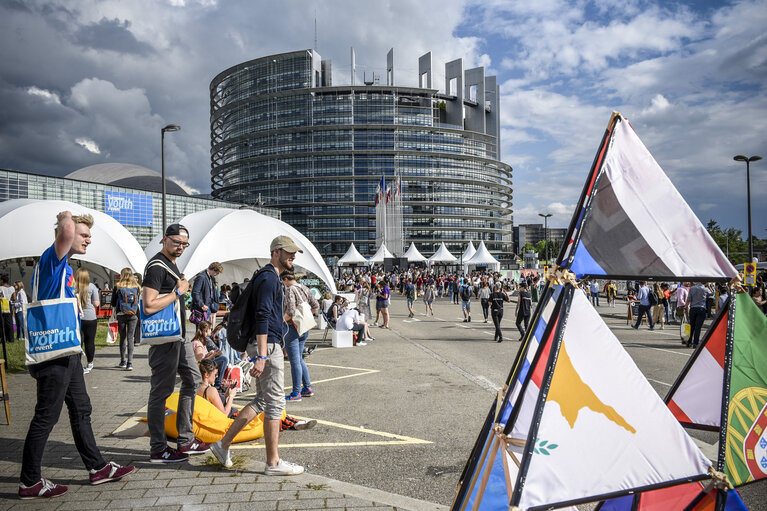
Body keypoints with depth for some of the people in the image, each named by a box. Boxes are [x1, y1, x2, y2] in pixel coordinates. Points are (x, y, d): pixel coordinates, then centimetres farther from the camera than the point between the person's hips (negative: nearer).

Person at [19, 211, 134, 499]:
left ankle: (97, 468, 25)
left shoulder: (65, 267, 16)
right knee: (46, 416, 0)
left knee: (81, 409, 15)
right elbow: (66, 230, -32)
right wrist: (65, 217, -9)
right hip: (53, 353, -10)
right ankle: (29, 483, 14)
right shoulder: (52, 259, -13)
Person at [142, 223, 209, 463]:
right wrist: (178, 292, -17)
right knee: (161, 391, -1)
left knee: (193, 380, 15)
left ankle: (185, 440, 24)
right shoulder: (157, 267, -16)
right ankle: (158, 449, 11)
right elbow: (149, 306, -25)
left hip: (179, 336, 11)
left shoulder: (172, 264, 16)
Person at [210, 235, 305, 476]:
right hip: (267, 346, -10)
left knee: (263, 400, 16)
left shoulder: (271, 277, 19)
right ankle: (273, 462, 7)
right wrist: (261, 356, -26)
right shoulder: (268, 277, -14)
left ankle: (223, 444, 21)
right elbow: (262, 317, -22)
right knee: (275, 402, -3)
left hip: (266, 345, 10)